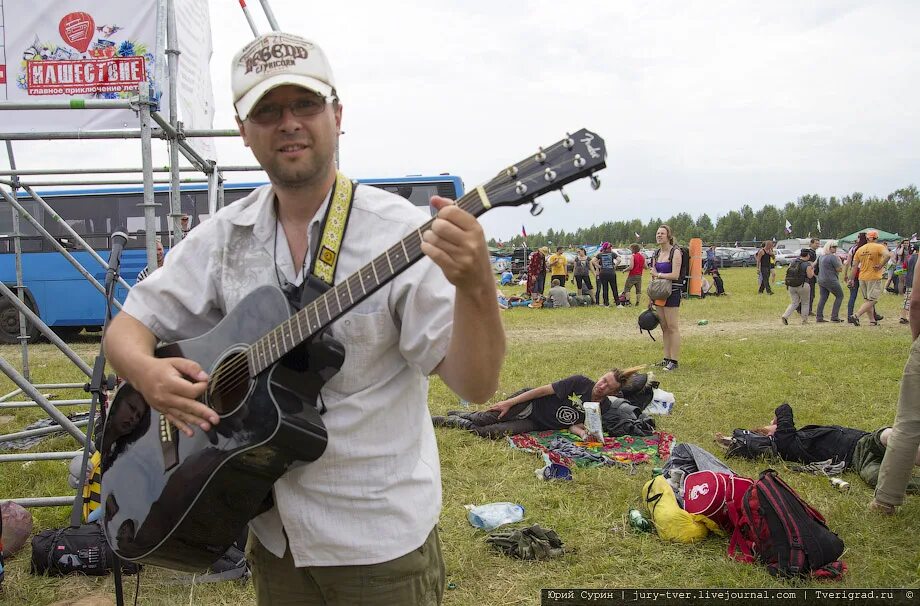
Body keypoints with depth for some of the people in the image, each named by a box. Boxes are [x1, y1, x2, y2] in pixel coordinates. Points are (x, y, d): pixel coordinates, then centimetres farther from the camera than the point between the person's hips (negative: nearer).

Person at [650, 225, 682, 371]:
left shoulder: (675, 252, -9)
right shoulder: (657, 253, 13)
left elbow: (675, 275, -18)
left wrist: (658, 274, -8)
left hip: (672, 293, -7)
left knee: (672, 327, -5)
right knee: (664, 327, 10)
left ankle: (674, 361, -1)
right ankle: (667, 358, 16)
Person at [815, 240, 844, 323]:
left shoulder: (822, 256, 13)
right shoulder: (833, 257, -15)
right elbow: (839, 269, -14)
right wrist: (839, 260, 0)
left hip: (821, 280, 8)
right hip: (830, 281, -8)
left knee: (823, 298, 9)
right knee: (839, 296, 4)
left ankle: (819, 317, 5)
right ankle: (834, 316, -1)